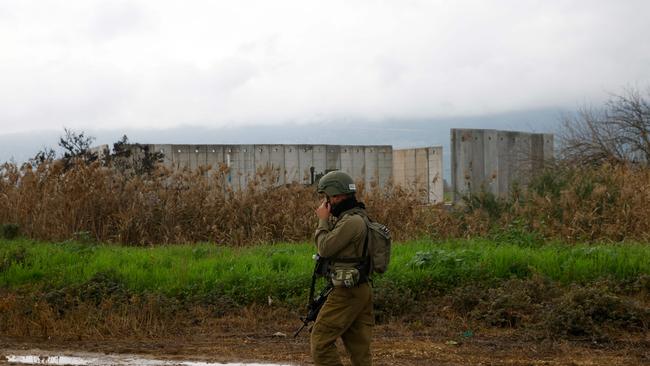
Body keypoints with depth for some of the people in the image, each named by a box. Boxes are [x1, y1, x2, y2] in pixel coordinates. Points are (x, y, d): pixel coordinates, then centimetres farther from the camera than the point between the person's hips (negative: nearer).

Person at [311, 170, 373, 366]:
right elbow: (328, 246, 18)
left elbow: (325, 248, -16)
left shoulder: (351, 222, -17)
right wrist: (327, 220, 9)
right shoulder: (354, 218, 16)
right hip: (362, 290, 10)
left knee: (321, 341, -6)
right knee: (359, 346, 9)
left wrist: (323, 220, -6)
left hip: (348, 293, -10)